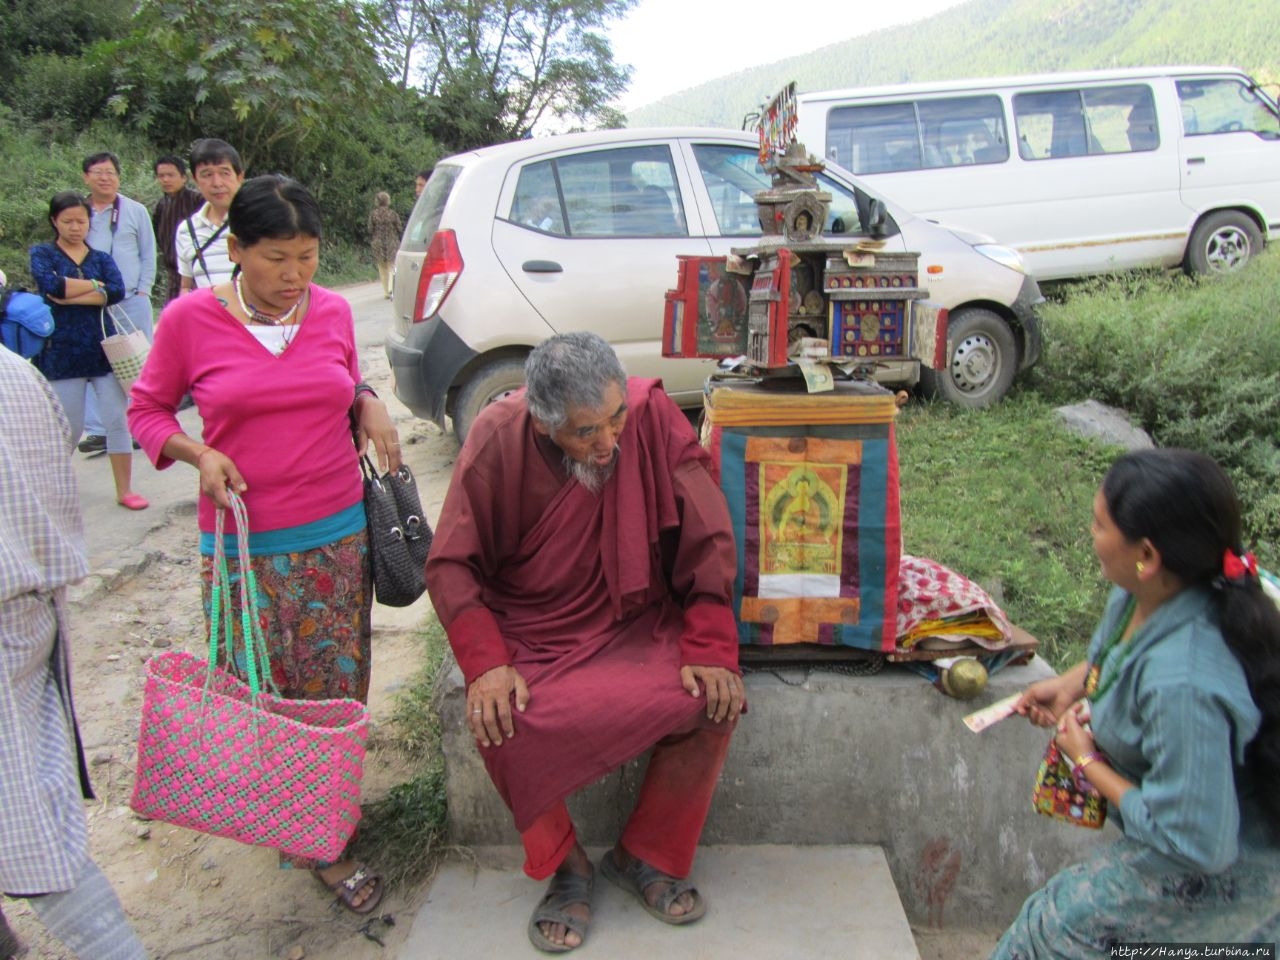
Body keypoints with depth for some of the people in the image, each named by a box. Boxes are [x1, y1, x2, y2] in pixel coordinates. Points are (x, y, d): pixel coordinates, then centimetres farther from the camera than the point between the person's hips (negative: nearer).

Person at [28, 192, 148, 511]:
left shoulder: (101, 258, 10)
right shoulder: (42, 254, 6)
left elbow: (117, 291, -10)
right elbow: (50, 284, -16)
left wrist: (70, 296, -14)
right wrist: (95, 285, -7)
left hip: (104, 350, 2)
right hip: (62, 353, -2)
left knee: (118, 421, -2)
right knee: (70, 428, 5)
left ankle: (124, 490, 7)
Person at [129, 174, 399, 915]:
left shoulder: (332, 311, 2)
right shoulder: (190, 319, -6)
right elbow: (147, 408, 6)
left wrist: (370, 406, -3)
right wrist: (198, 454, -12)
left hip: (338, 532, 3)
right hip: (242, 540, -2)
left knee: (337, 686, 9)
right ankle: (312, 845, 20)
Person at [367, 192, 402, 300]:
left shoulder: (373, 214, -3)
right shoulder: (393, 214, -6)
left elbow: (370, 230, -1)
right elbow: (400, 229, -2)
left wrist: (372, 241, 14)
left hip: (378, 244, 1)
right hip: (392, 244, -1)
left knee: (382, 270, 12)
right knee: (391, 267, 1)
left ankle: (387, 292, 14)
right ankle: (391, 288, -21)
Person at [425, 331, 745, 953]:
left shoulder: (652, 417, -16)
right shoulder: (497, 441, -15)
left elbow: (706, 540, -11)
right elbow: (451, 565, -10)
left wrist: (709, 649, -17)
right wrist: (487, 663, -24)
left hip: (635, 622, 1)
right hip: (530, 632, -1)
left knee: (716, 700, -21)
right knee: (499, 720, -27)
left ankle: (645, 856, 3)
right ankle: (564, 867, 1)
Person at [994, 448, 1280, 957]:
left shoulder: (1183, 685, -43)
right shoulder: (1139, 598, -16)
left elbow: (1194, 843, -33)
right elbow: (1110, 649, 12)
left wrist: (1087, 762, -23)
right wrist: (1072, 683, -3)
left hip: (1216, 872, -8)